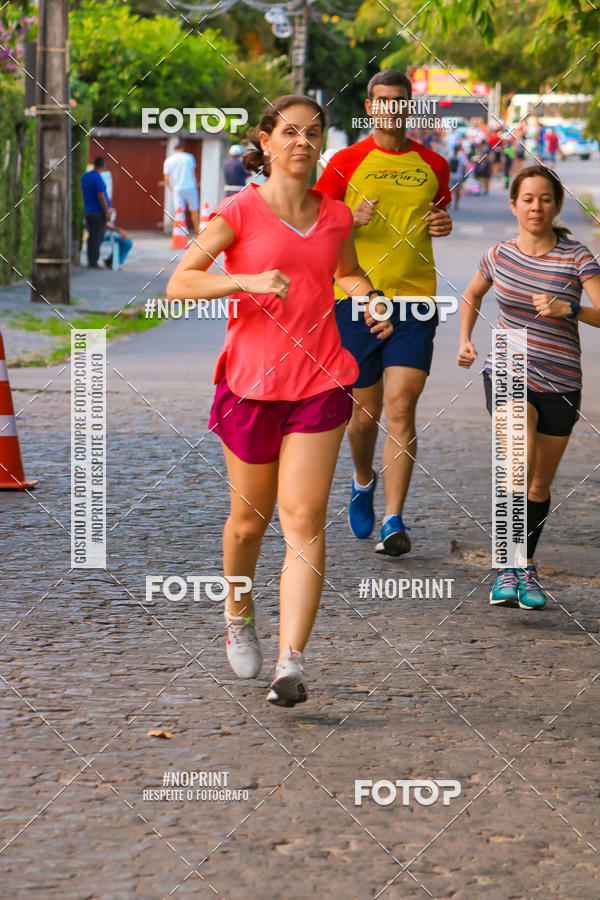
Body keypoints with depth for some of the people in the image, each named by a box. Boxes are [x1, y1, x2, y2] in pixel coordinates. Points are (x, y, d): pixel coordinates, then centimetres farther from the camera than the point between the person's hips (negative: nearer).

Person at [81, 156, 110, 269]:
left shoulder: (85, 176, 9)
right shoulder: (98, 179, -17)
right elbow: (101, 197, -20)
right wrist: (107, 212, -14)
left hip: (87, 212, 8)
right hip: (98, 212, -8)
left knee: (92, 237, 12)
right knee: (97, 238, -5)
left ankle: (90, 261, 13)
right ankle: (93, 262, -6)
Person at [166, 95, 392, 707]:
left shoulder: (334, 216, 8)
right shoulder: (239, 212, -5)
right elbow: (179, 284, -9)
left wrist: (368, 300, 7)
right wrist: (248, 280, -23)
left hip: (319, 383, 2)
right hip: (252, 381, -2)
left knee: (304, 520, -10)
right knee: (251, 519, 12)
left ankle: (291, 663, -16)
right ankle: (238, 617, 41)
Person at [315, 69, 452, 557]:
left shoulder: (433, 165, 9)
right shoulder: (347, 162, 2)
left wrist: (444, 224, 2)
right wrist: (353, 219, -16)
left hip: (414, 299, 1)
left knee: (401, 407, -11)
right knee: (365, 410, 8)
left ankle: (394, 521, -11)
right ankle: (363, 481, 40)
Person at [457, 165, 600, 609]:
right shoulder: (498, 256, 2)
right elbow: (472, 296, 22)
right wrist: (465, 339, 8)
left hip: (560, 384, 1)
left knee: (539, 487, 9)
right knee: (521, 461, -25)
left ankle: (526, 569, 29)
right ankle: (509, 569, -22)